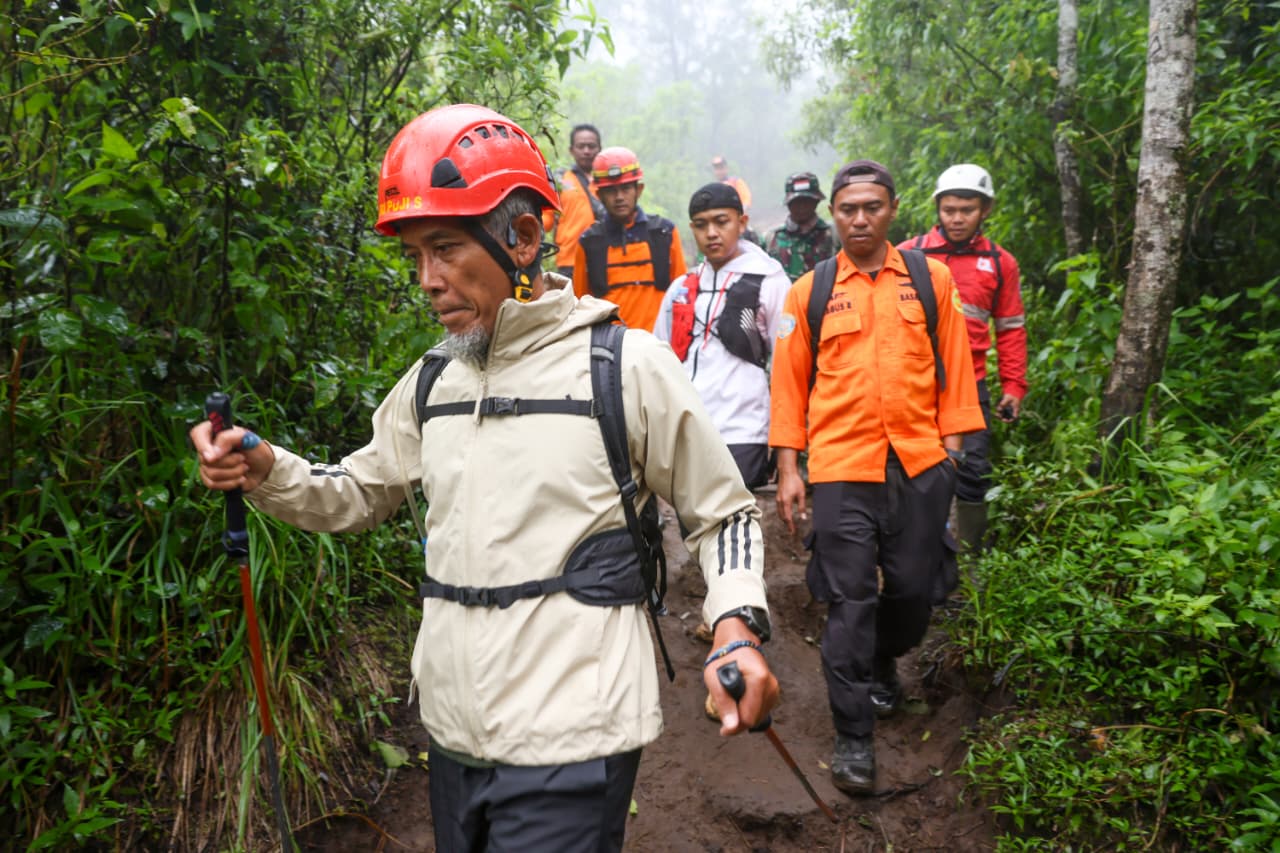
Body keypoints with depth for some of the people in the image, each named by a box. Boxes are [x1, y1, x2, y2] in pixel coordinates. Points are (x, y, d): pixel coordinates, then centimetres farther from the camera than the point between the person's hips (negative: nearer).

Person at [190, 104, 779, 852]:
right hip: (453, 735, 6)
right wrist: (263, 470, -2)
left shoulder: (628, 367, -9)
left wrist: (737, 626, -19)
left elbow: (724, 514, -1)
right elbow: (361, 494, 17)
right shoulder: (432, 384, 7)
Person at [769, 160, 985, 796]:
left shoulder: (930, 278, 8)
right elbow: (789, 381, 6)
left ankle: (882, 664, 42)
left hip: (920, 464, 2)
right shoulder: (808, 292, 6)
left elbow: (953, 366, 10)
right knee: (850, 600, 0)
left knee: (913, 588, 10)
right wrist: (788, 470, 2)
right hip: (841, 465, -1)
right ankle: (852, 736, 12)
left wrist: (951, 445, 5)